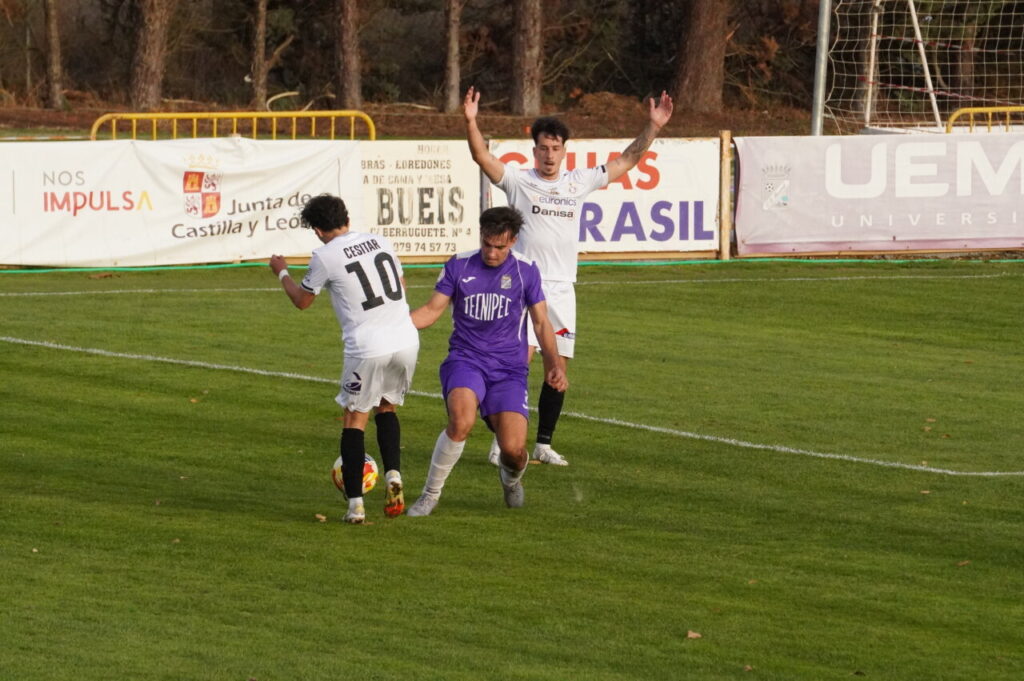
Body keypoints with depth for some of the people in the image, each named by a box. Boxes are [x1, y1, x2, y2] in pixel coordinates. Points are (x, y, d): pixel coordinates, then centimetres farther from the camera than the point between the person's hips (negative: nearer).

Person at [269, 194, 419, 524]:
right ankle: (393, 475, 3)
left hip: (367, 349, -5)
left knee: (354, 420, 8)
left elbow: (302, 300, 13)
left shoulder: (325, 256, -3)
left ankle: (355, 503, 4)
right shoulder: (380, 242, 11)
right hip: (407, 341, 5)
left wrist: (282, 273, 30)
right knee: (386, 408, 23)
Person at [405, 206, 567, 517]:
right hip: (465, 361, -1)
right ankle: (430, 494, -14)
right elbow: (432, 310, 4)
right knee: (462, 420, -33)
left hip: (509, 371, 1)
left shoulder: (526, 271, 2)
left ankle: (511, 478, 27)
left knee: (513, 450, -15)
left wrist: (555, 365, -7)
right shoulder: (459, 266, 2)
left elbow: (541, 322, 7)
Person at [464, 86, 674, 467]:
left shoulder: (578, 183, 11)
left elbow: (626, 162, 16)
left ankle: (544, 445, 14)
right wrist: (470, 123, -28)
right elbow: (482, 157, -12)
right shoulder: (519, 182, 0)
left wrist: (652, 128, 9)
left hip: (562, 289, 4)